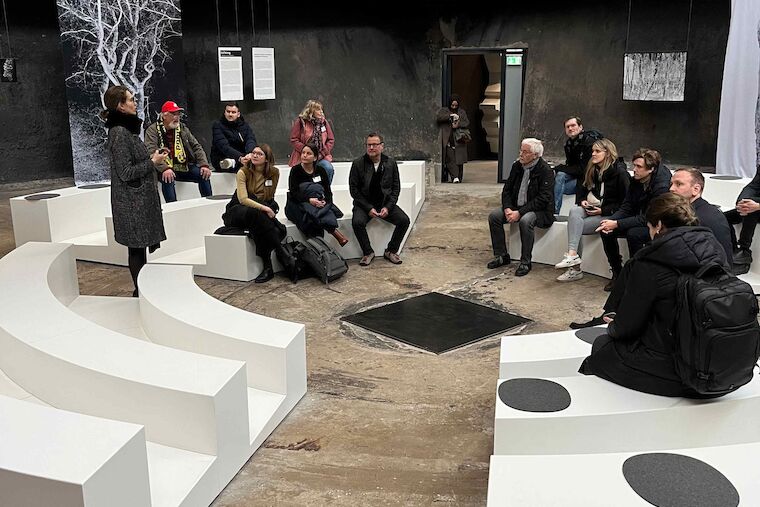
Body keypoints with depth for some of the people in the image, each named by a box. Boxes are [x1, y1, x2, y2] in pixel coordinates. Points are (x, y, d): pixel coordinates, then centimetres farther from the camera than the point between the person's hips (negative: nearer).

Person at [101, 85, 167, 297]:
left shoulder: (126, 129, 13)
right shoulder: (119, 133, -17)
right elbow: (125, 173, -20)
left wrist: (151, 158, 11)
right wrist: (152, 162, -12)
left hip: (139, 199, 10)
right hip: (132, 202, -10)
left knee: (139, 246, 14)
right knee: (137, 248, -1)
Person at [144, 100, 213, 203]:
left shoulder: (182, 128, 13)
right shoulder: (152, 130, -3)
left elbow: (196, 147, 12)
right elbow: (151, 152, -18)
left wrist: (204, 164, -5)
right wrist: (164, 168, -34)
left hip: (184, 167, 4)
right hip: (165, 169, -4)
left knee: (204, 174, -15)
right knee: (167, 178, -35)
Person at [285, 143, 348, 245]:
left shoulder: (320, 170, 7)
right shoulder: (295, 170, -3)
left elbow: (328, 191, 2)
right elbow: (293, 193, -13)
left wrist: (325, 201, -22)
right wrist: (309, 200, -29)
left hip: (318, 203, 3)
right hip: (298, 204, -3)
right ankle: (335, 232, -39)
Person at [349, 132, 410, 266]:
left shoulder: (390, 163, 2)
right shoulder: (358, 164, -5)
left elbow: (396, 188, 5)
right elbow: (354, 190, -4)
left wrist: (388, 207, -10)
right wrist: (369, 208, -14)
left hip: (385, 203, 2)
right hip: (364, 204, -2)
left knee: (404, 220, -20)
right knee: (357, 222, -31)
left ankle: (391, 251, 0)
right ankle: (368, 252, -8)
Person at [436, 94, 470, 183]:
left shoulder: (462, 112, 17)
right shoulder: (443, 110, 11)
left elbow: (467, 123, 6)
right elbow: (438, 117, -9)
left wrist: (458, 124, -13)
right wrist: (450, 115, -18)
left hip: (459, 140, 2)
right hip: (448, 141, -2)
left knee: (459, 160, 0)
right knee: (450, 159, -13)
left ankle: (459, 178, 6)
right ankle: (455, 177, -17)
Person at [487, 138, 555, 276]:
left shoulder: (545, 171, -14)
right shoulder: (517, 166, 6)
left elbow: (542, 199, -21)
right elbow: (507, 190, 9)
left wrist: (520, 212, -26)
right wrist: (507, 208, -11)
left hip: (540, 211, -7)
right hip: (515, 207, 7)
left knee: (525, 221, -37)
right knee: (494, 216, -13)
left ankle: (525, 262, -22)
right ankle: (501, 255, -2)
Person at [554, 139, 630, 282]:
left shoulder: (620, 172, -10)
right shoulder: (592, 169, 10)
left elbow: (625, 201, -11)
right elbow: (581, 187, 24)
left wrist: (603, 210, -17)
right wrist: (582, 200, 2)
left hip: (609, 213, -6)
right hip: (592, 208, 6)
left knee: (575, 226, -25)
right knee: (574, 211, -26)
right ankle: (572, 257, -31)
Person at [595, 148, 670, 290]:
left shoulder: (662, 186, -26)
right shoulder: (636, 180, -3)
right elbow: (626, 208, 1)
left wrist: (617, 224, -31)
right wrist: (610, 221, -19)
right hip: (639, 221, 8)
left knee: (633, 233, -35)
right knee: (606, 230, -11)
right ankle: (617, 273, -1)